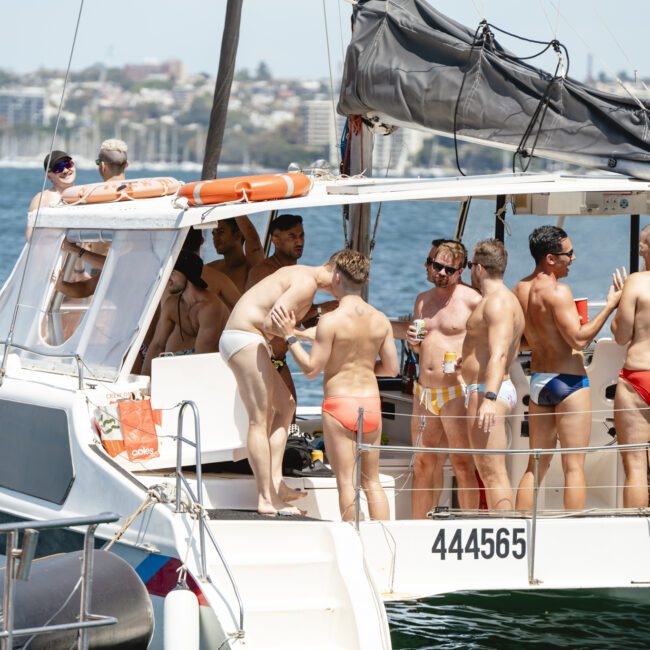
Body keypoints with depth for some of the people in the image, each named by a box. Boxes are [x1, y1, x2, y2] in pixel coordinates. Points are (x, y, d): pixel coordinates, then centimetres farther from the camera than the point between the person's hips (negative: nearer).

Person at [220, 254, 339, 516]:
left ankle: (275, 481, 10)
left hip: (236, 338, 11)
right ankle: (267, 499, -11)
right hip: (246, 338, -11)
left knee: (285, 405, 17)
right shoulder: (307, 283, -15)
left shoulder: (299, 274, 18)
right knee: (260, 420, -10)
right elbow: (272, 321, -23)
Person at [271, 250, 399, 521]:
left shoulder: (331, 321, -14)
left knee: (346, 481, 1)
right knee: (372, 480, 13)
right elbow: (391, 368, 6)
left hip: (339, 403, -5)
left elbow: (311, 369, -11)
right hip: (371, 403, 5)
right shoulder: (381, 320, 1)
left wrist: (290, 335, -4)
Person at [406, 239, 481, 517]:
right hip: (424, 392, 7)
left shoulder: (471, 300, -6)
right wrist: (413, 341, 6)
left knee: (463, 465, -6)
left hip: (457, 392, -7)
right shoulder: (422, 301, 16)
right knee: (423, 465, 9)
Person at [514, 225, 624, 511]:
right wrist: (610, 306, -16)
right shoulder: (557, 291, -16)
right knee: (574, 466, -5)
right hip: (568, 380, -8)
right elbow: (578, 339, -20)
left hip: (537, 380, 8)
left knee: (536, 464, 13)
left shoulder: (520, 289, 8)